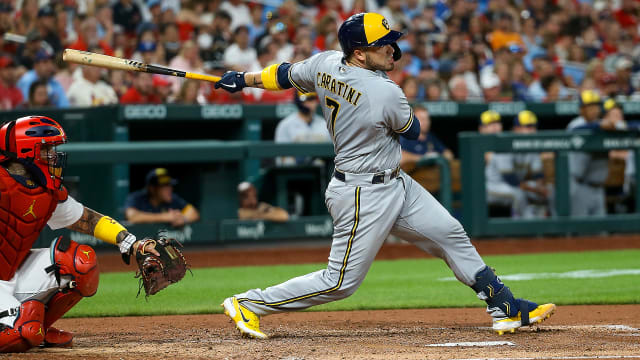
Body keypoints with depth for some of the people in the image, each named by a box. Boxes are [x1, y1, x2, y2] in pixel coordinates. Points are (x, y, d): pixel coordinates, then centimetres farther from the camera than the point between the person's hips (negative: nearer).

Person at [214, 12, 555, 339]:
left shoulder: (325, 64, -7)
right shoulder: (386, 94, -28)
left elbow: (285, 74, 9)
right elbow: (412, 130, -8)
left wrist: (243, 79, 26)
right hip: (364, 196, -10)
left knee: (450, 234, 11)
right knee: (341, 281, 0)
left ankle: (505, 308, 17)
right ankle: (248, 303, 9)